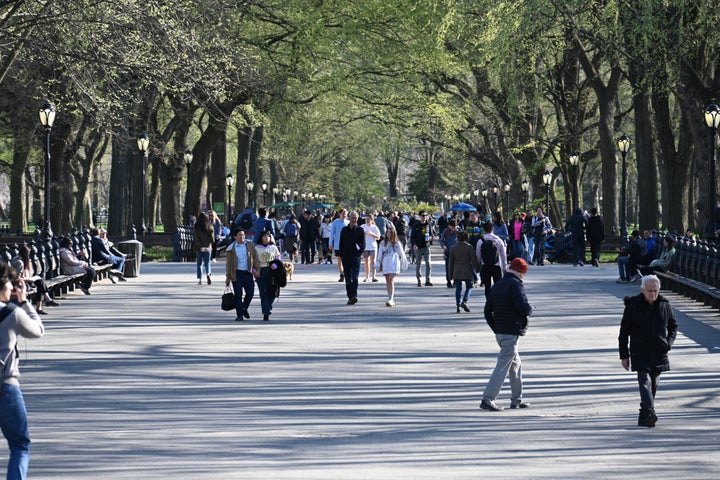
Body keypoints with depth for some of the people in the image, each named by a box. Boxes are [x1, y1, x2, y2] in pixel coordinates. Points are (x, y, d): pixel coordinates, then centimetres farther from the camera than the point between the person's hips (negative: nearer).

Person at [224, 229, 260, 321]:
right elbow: (228, 263, 2)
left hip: (248, 273, 2)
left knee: (250, 293, 0)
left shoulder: (250, 245, 5)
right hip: (237, 274, -2)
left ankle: (244, 308, 27)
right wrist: (228, 277, 0)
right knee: (238, 294, -3)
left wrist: (257, 269, 1)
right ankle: (239, 314, 4)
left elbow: (255, 257, 9)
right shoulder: (231, 248, -1)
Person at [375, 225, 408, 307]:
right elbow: (380, 255, 13)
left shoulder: (397, 243, 2)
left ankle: (391, 299, -23)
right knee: (387, 282, 4)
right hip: (385, 264, 4)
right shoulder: (383, 243, 11)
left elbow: (402, 254, 9)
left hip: (394, 264, -4)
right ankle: (391, 300, 11)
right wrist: (378, 265, 9)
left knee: (391, 281, -16)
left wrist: (404, 265, 12)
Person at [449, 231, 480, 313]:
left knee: (458, 288, 9)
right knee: (469, 287, 7)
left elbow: (450, 262, 9)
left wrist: (451, 274, 16)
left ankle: (458, 304, 4)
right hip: (467, 272, -3)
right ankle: (464, 301, -13)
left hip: (457, 272, 3)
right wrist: (478, 268, 7)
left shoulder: (454, 248, 5)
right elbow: (474, 260, -6)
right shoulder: (469, 247, -6)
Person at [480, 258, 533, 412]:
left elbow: (487, 311, 13)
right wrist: (530, 308, 0)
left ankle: (516, 399, 24)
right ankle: (488, 399, -14)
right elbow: (523, 308, -22)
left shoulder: (497, 285, 12)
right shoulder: (515, 284, -13)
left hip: (499, 333, 9)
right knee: (503, 366, -8)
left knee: (516, 364, 20)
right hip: (512, 333, -9)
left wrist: (496, 328, 16)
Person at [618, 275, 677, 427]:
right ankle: (649, 413, -32)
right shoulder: (632, 306, -5)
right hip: (640, 353, -4)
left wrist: (669, 342, 0)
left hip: (659, 354, 4)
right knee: (645, 382, -19)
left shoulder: (664, 305, 3)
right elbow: (624, 333, 1)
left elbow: (673, 326, 18)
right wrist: (624, 356, -1)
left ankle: (644, 418, 19)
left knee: (653, 385, 8)